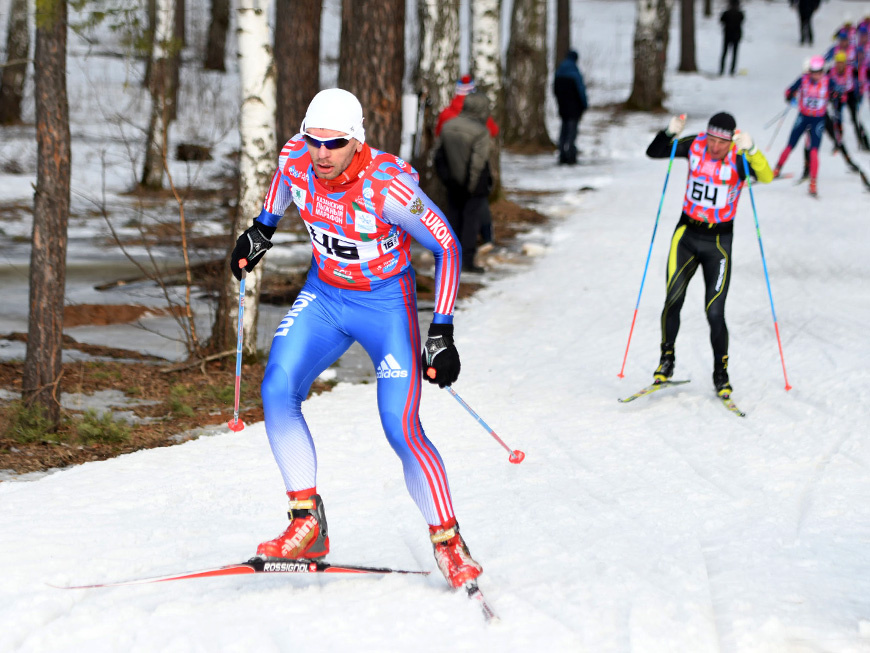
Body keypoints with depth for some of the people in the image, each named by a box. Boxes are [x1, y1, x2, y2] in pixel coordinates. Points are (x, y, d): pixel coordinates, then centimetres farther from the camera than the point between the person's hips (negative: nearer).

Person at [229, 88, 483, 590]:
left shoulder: (388, 186, -30)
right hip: (324, 296, 5)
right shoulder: (296, 158, -15)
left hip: (386, 304, -5)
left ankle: (448, 542, 5)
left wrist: (442, 332, -21)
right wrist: (262, 227, 17)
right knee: (277, 391, -16)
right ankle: (308, 527, -8)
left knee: (403, 431, -13)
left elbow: (447, 247, -20)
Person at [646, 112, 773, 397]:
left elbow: (766, 176, -32)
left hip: (719, 242, -2)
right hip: (687, 234, 2)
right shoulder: (695, 145, -6)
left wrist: (751, 150, -48)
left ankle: (721, 373, 13)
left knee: (715, 313, -5)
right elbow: (654, 152, -7)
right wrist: (670, 133, -26)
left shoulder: (739, 158, -15)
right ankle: (666, 359, 12)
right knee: (673, 301, -9)